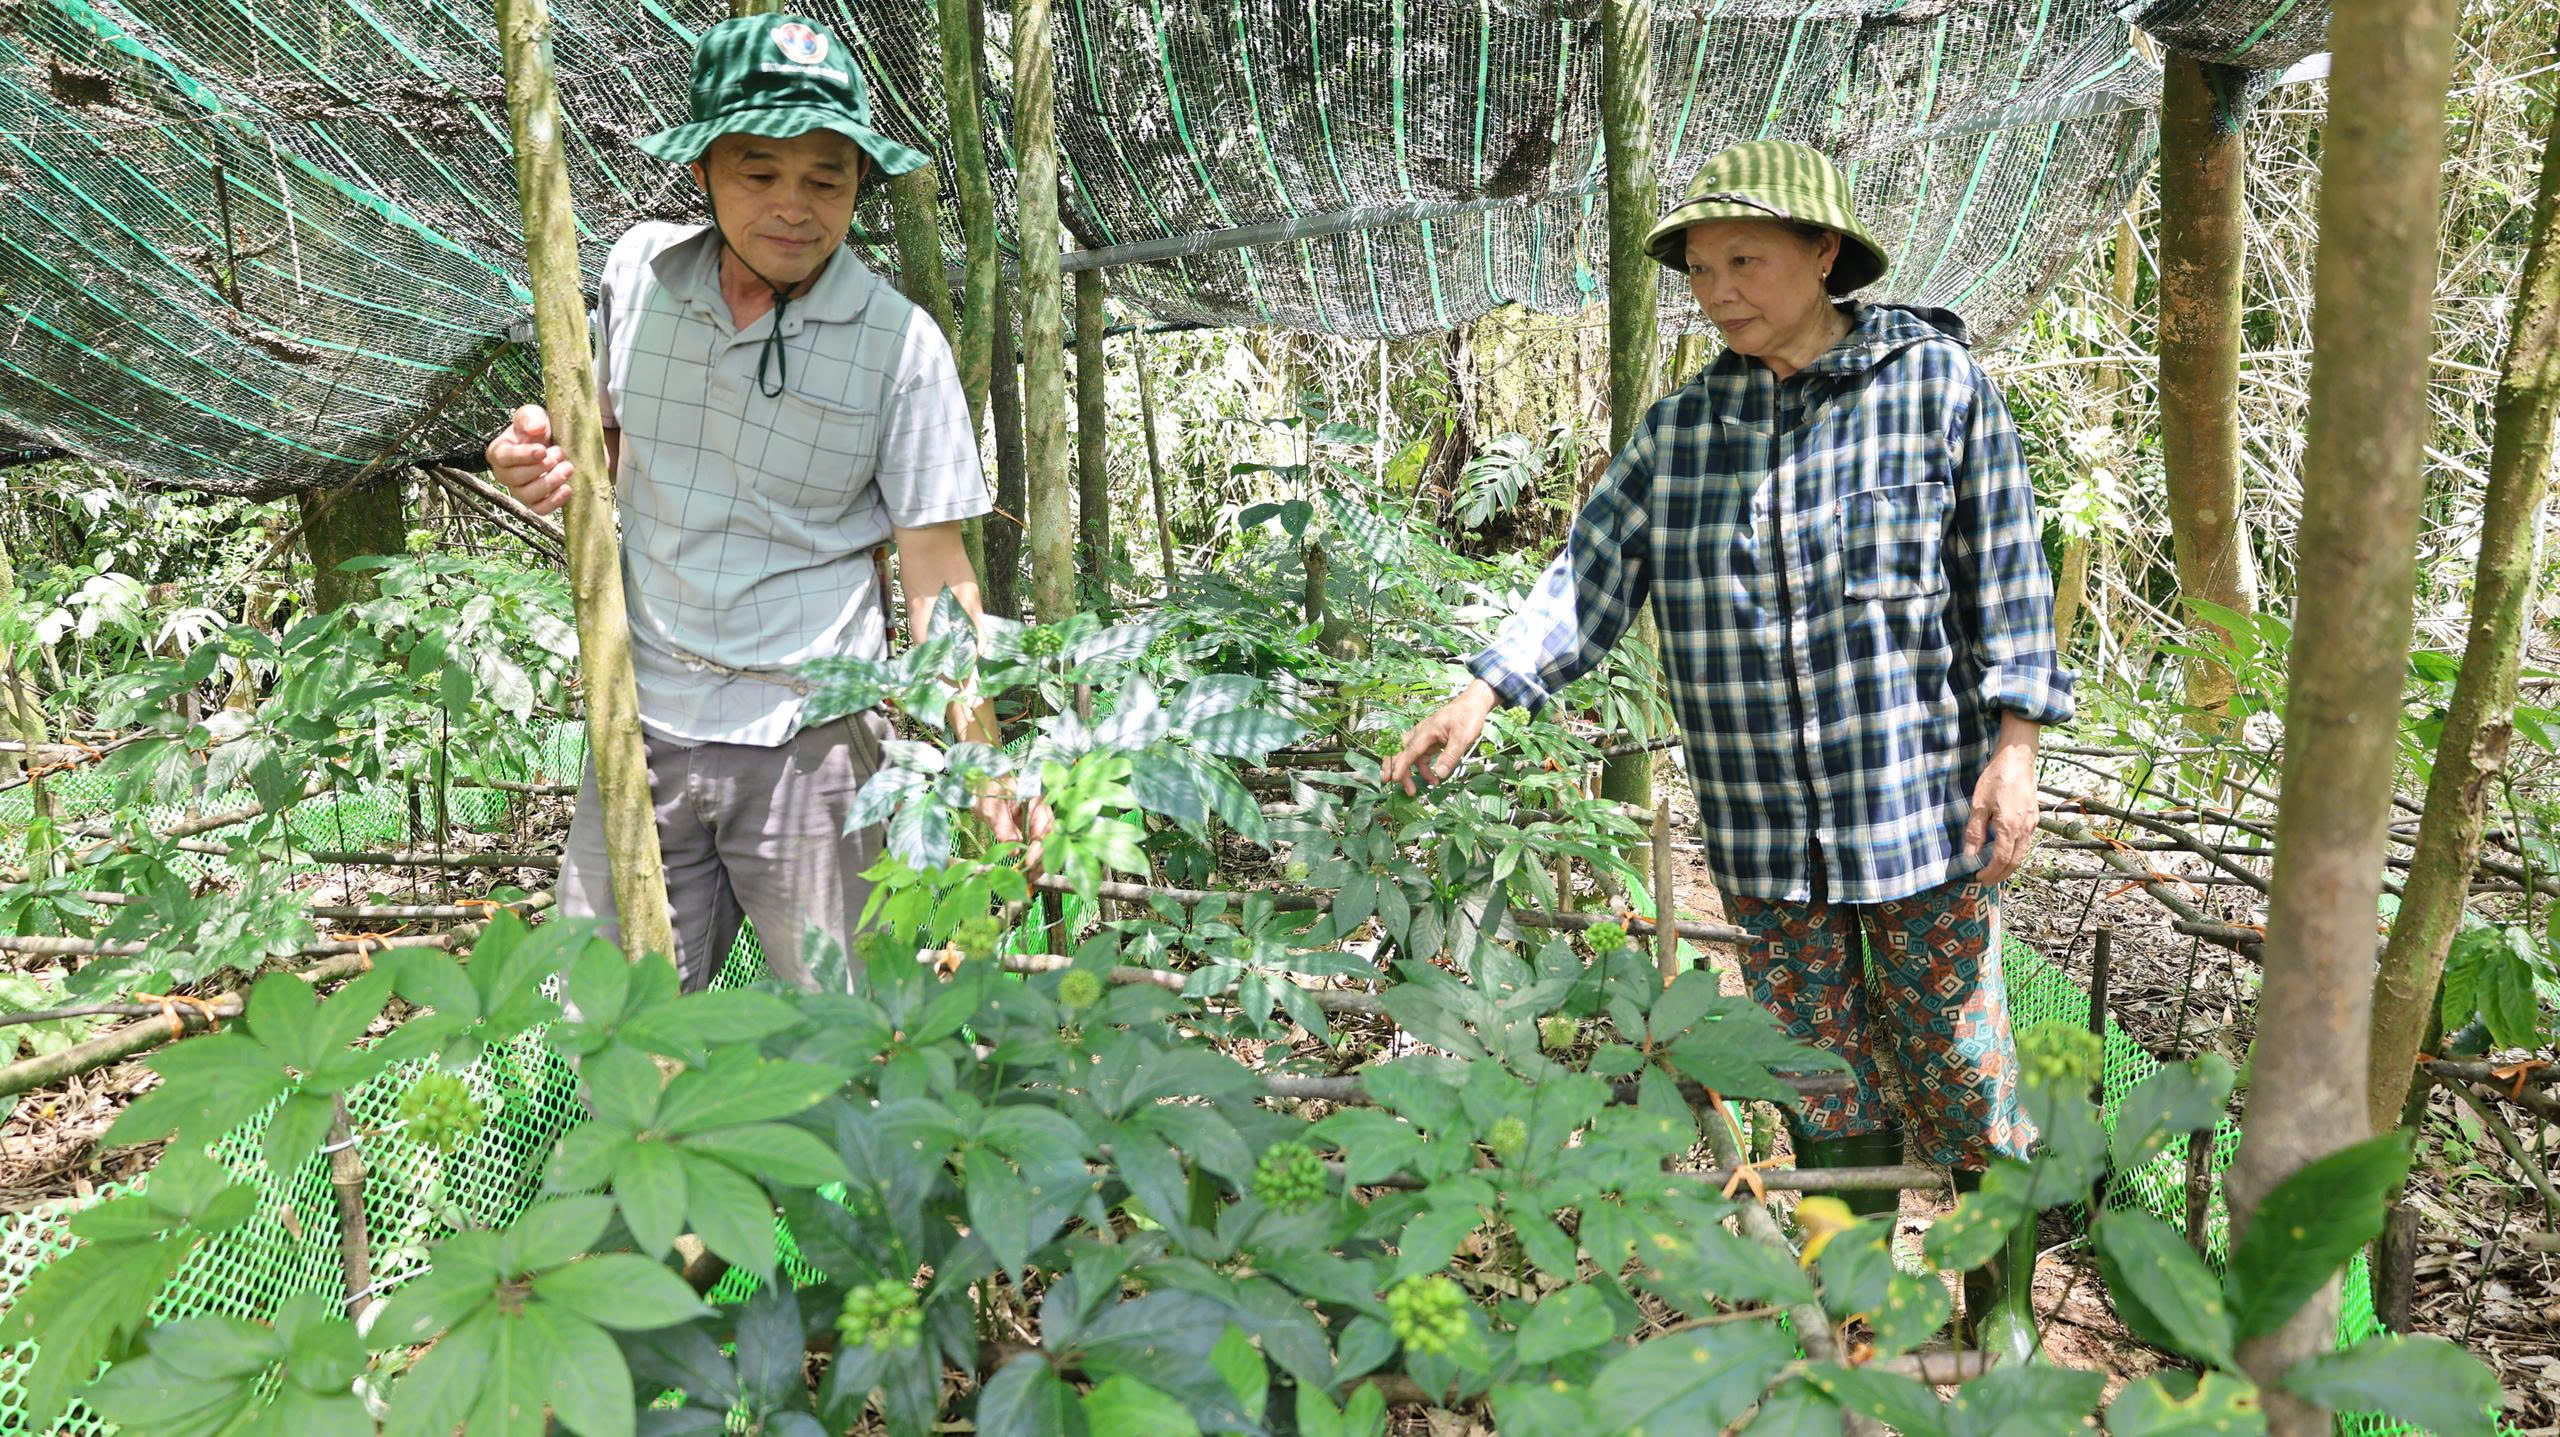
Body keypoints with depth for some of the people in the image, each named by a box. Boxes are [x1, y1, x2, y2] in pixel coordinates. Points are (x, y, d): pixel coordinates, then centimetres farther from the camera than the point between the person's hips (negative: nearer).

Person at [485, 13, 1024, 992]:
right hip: (641, 726, 4)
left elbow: (934, 568, -8)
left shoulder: (899, 344, -9)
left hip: (811, 739, -3)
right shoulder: (639, 269, 3)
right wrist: (547, 459, -3)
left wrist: (985, 759, -17)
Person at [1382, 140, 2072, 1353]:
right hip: (1762, 824, 3)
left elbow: (2003, 577, -4)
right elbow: (1590, 581, -2)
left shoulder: (1937, 380, -5)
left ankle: (2005, 1301, 29)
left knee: (1955, 1056, 8)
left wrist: (2015, 749, -8)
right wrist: (1484, 694, -15)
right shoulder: (1682, 429, 2)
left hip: (1919, 797, -3)